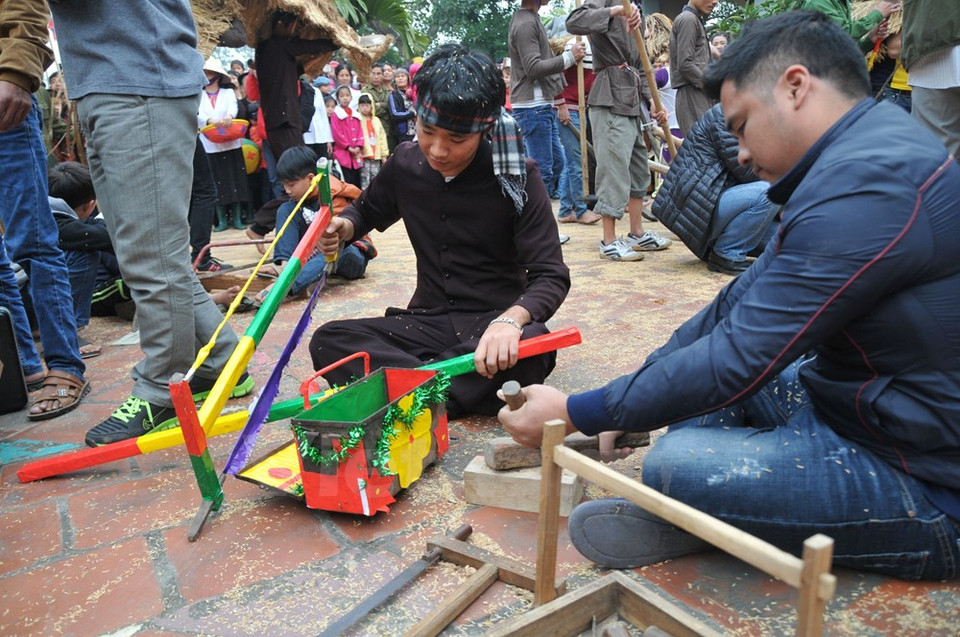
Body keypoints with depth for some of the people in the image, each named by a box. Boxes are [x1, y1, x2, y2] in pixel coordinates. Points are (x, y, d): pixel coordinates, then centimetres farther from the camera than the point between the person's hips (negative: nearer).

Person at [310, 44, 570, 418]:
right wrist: (343, 226, -4)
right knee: (328, 342, -19)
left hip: (493, 323, -3)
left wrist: (511, 319, -39)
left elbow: (551, 276, -16)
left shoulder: (516, 178, -11)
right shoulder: (405, 163, 1)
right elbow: (368, 209, 22)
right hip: (427, 322, 4)